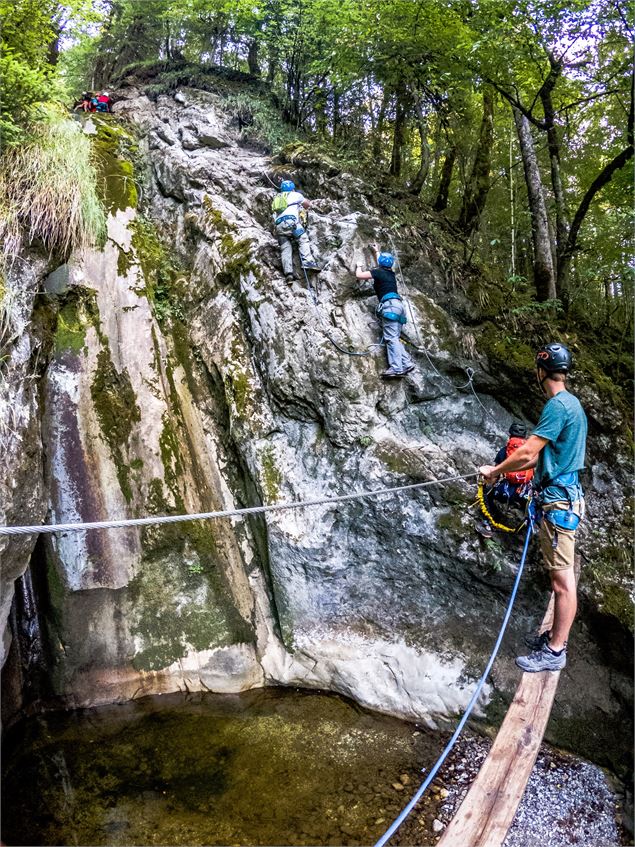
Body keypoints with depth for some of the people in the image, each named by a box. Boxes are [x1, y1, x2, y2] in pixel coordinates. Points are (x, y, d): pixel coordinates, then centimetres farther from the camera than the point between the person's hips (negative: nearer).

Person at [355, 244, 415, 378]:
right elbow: (382, 264, 47)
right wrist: (377, 252, 63)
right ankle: (407, 363, -3)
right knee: (394, 337, 8)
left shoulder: (378, 272, 4)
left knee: (390, 337, -15)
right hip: (397, 304, 8)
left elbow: (359, 275, 7)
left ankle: (396, 368, -24)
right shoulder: (390, 273, 24)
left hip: (390, 304, -8)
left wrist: (359, 266, 29)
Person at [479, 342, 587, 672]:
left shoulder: (558, 405, -18)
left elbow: (526, 453, -19)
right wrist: (508, 468, 22)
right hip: (562, 496, 10)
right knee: (560, 576, 17)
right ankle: (556, 636, 29)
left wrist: (495, 470, -5)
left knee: (562, 579, -3)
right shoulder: (571, 403, 13)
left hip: (558, 502, -10)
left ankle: (555, 652, 6)